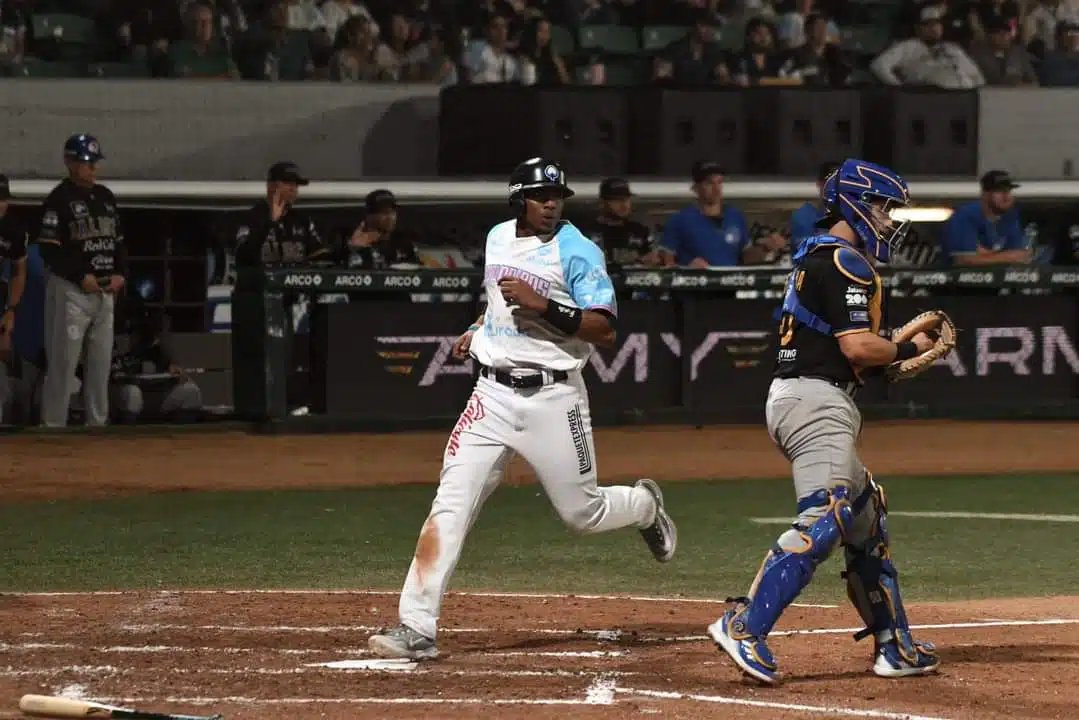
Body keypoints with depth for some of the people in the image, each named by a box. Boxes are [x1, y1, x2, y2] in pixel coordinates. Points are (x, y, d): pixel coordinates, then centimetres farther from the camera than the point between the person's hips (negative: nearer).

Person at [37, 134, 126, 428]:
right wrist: (81, 276, -19)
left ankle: (98, 424, 16)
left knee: (101, 360, 10)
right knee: (63, 360, -7)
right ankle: (53, 426, -5)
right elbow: (49, 249, -14)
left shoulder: (105, 197, 13)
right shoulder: (59, 199, -9)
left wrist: (120, 273, 1)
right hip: (70, 290, -7)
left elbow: (119, 241, 18)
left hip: (105, 291, 7)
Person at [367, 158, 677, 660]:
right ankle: (416, 628, -12)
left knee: (583, 513, 5)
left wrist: (542, 306, -26)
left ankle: (644, 506, 42)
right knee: (449, 505, -9)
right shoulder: (498, 238, 10)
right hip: (492, 393, 4)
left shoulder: (576, 252, -9)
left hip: (552, 397, -4)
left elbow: (603, 327, -17)